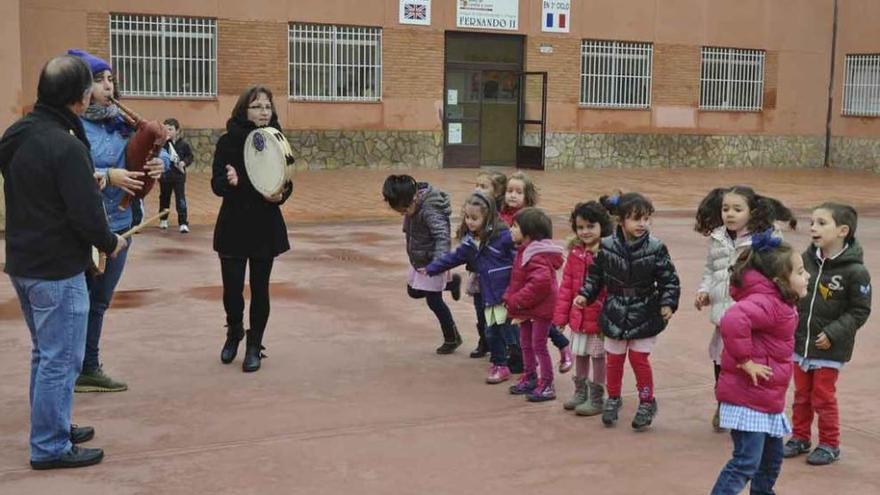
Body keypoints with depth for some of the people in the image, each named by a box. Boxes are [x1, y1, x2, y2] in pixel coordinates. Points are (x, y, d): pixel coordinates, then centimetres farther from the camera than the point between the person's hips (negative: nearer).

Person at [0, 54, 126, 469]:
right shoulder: (66, 147, -22)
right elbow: (87, 215, -22)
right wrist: (111, 243, -3)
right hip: (57, 271, -9)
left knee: (45, 353, 21)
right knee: (61, 360, 1)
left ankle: (51, 427, 33)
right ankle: (50, 447, 10)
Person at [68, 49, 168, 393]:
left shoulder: (120, 123, 7)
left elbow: (157, 151, 8)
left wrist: (160, 162, -14)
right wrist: (107, 176, -27)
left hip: (118, 226, 7)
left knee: (98, 303, 18)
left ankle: (89, 369, 32)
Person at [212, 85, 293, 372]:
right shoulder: (228, 141, -5)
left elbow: (287, 183, 1)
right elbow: (216, 184, -6)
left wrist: (281, 195, -21)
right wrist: (229, 182, -29)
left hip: (266, 227, 1)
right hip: (234, 226, -1)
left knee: (260, 288, 6)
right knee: (232, 289, 0)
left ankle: (254, 346, 22)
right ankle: (234, 333, 31)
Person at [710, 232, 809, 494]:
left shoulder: (778, 303, 10)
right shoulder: (766, 303, -23)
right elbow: (732, 321, -41)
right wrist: (745, 360, -30)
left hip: (768, 398, 10)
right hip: (748, 398, -10)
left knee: (772, 458, 21)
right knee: (746, 463, -9)